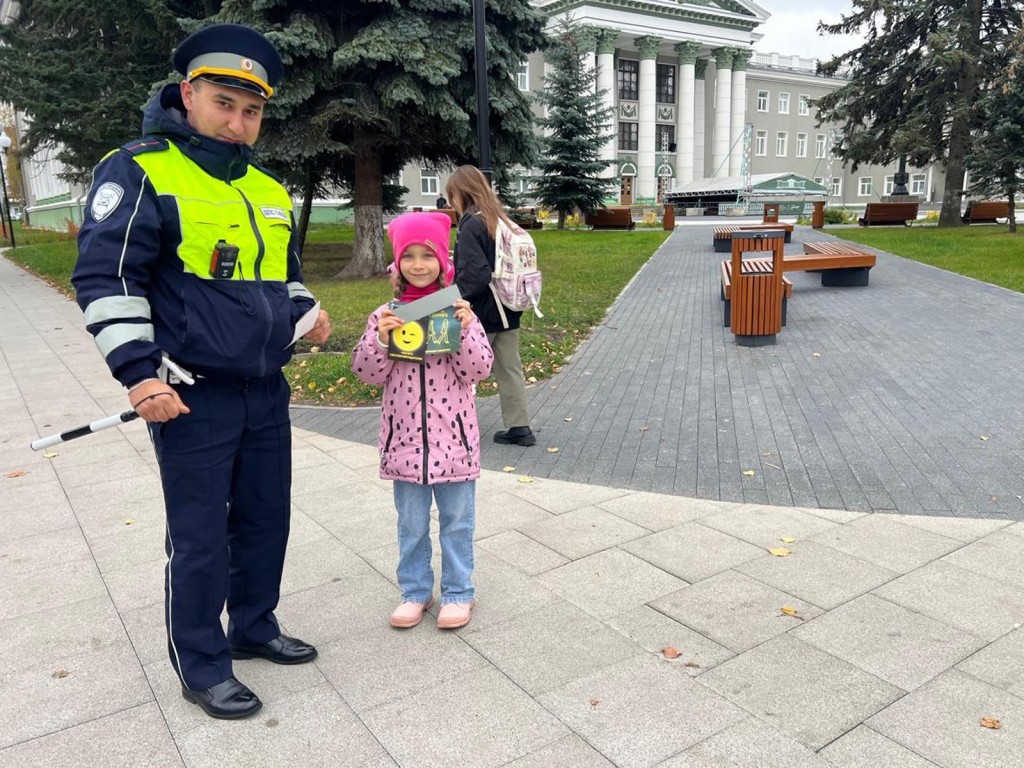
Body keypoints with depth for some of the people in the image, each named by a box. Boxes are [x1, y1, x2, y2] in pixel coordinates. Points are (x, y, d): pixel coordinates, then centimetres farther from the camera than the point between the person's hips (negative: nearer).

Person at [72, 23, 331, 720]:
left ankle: (254, 628, 37)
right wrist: (138, 372, -19)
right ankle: (200, 667, 22)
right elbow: (106, 278, -13)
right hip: (192, 399, -7)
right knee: (201, 540, 3)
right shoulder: (141, 173, -8)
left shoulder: (269, 190, 13)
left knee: (266, 519, 16)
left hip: (266, 392, 7)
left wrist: (306, 315, 6)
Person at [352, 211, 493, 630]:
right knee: (411, 523, 15)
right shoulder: (386, 315, -1)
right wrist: (380, 340, -18)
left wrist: (466, 328, -21)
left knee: (457, 520, 11)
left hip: (452, 433, -1)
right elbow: (368, 374, -2)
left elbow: (479, 370, -8)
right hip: (405, 435, 2)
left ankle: (457, 592, 28)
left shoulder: (457, 309, -5)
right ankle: (415, 591, 32)